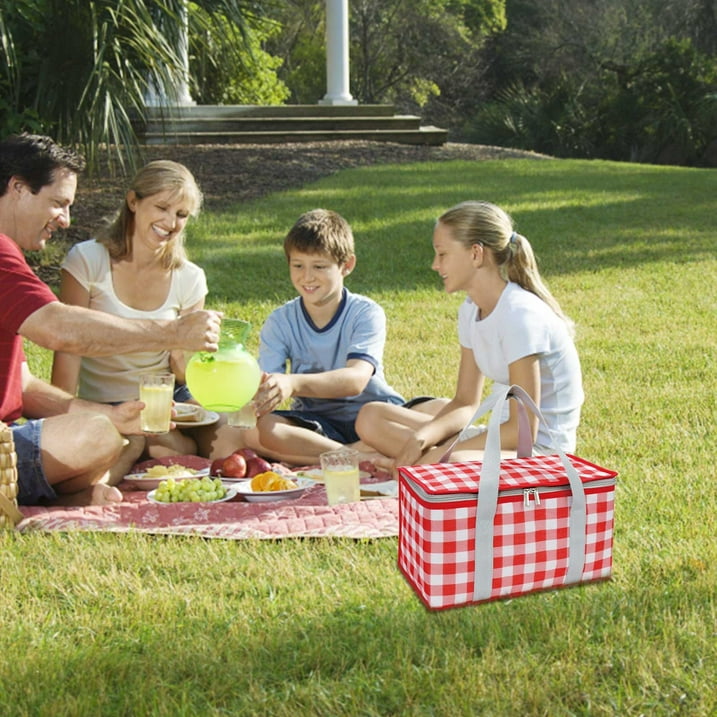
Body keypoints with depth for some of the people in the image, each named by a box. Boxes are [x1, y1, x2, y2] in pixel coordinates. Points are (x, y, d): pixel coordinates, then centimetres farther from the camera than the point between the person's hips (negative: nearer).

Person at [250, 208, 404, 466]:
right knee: (260, 428, -30)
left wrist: (294, 383, -43)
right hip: (314, 423, 2)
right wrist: (254, 396, -38)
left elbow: (356, 379, -25)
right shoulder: (279, 322, -1)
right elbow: (266, 383, -12)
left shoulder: (367, 313, -9)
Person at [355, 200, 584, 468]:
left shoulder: (520, 316, -21)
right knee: (370, 418, 0)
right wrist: (424, 435, -12)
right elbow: (466, 403, 8)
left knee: (448, 463, -41)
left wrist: (441, 455, -19)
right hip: (504, 434, 9)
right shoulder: (471, 310, 6)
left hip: (540, 446, -9)